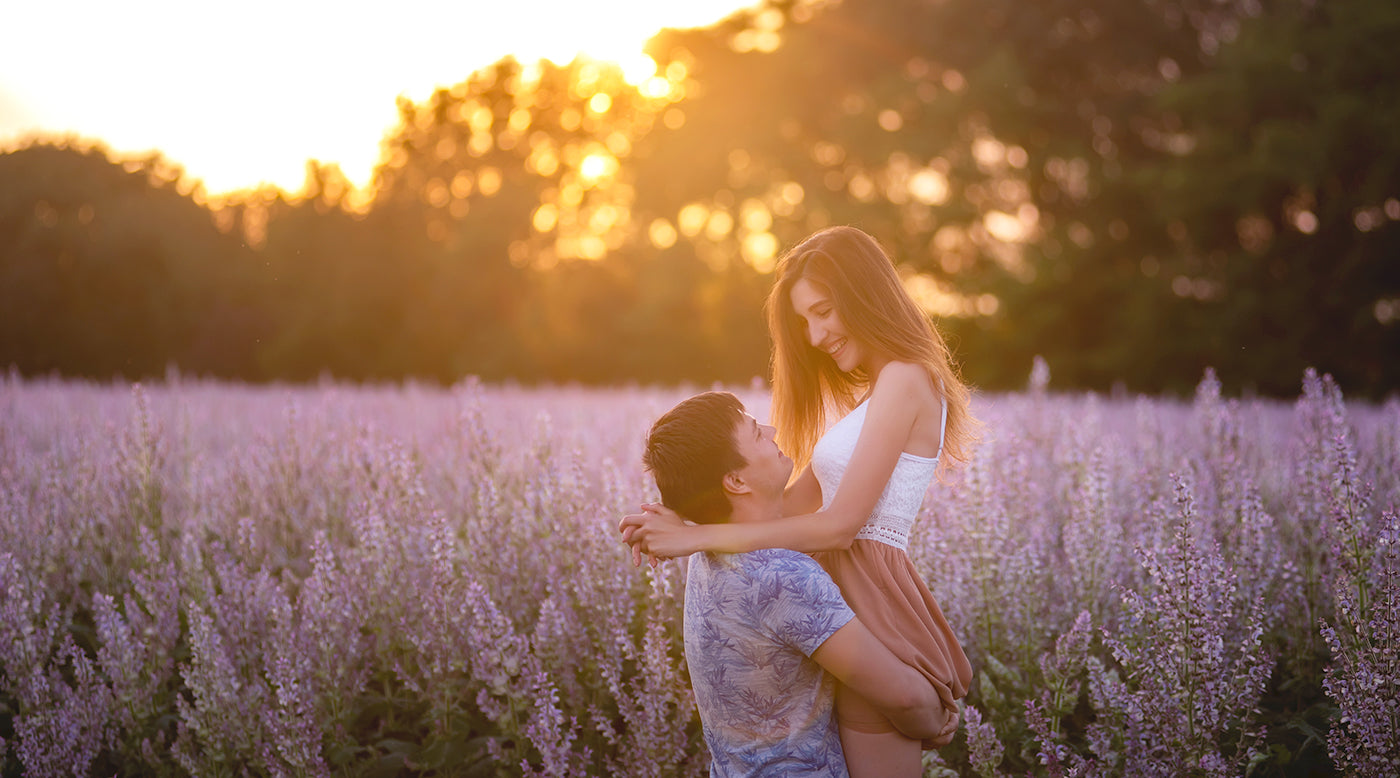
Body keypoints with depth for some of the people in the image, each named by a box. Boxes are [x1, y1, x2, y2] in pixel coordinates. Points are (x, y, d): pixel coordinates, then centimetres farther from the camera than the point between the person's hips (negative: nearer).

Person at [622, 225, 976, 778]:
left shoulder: (905, 380, -10)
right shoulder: (865, 394, 20)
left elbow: (839, 524, -17)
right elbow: (794, 504, 12)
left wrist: (701, 537, -16)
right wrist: (681, 524, -1)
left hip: (871, 603, -9)